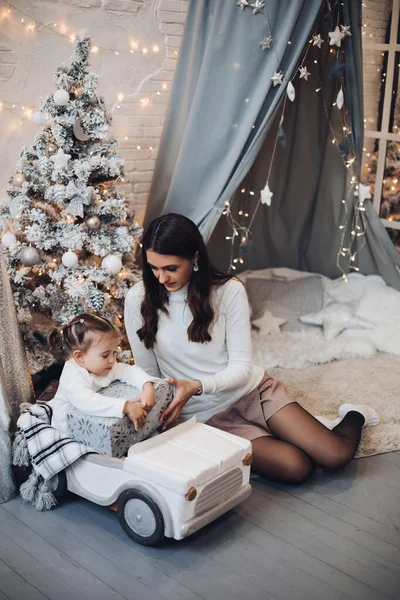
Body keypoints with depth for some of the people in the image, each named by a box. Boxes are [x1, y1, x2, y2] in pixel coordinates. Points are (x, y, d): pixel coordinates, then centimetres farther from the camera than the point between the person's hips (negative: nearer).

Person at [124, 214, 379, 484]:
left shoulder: (229, 290, -15)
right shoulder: (138, 299, -11)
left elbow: (241, 367, -14)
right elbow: (148, 371, -1)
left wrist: (197, 387, -30)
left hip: (253, 390, 0)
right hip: (207, 413, 0)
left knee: (337, 454, -11)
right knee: (295, 467, -22)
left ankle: (353, 416, 24)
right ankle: (296, 428, 13)